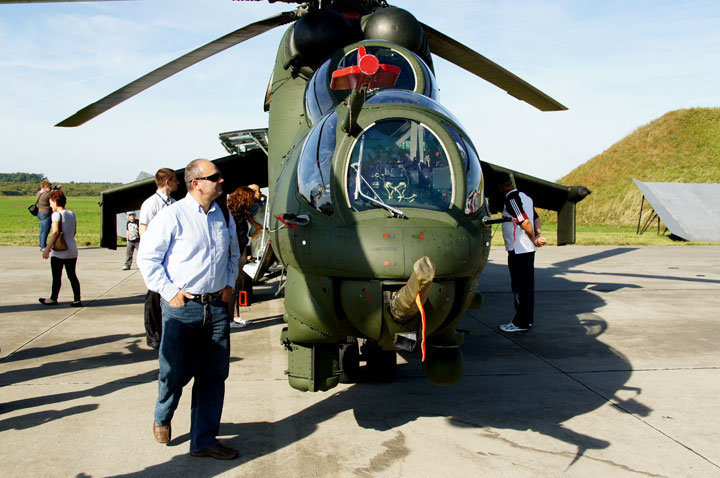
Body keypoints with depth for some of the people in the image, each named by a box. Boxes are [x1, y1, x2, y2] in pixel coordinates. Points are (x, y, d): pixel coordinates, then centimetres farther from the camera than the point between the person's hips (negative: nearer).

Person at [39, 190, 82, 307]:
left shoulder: (56, 214, -12)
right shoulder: (72, 213, 8)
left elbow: (56, 232, -18)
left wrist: (47, 248, -16)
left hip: (59, 252, -6)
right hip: (72, 250, 6)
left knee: (56, 276, 7)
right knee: (72, 275, 10)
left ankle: (53, 299, 21)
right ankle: (77, 300, 8)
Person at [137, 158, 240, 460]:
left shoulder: (224, 217, 10)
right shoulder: (172, 216, -7)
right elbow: (147, 257, -4)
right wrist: (169, 291, -8)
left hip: (217, 307, 5)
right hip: (182, 307, -4)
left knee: (213, 375, 6)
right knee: (175, 372, 5)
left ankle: (204, 440, 20)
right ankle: (162, 418, 38)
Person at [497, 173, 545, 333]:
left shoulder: (511, 199, -15)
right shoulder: (525, 197, 13)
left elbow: (525, 221, -21)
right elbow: (536, 219, 16)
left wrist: (534, 240, -10)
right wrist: (537, 237, 4)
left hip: (518, 250, -9)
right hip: (528, 249, 9)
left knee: (519, 287, -3)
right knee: (527, 285, 14)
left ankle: (521, 323, 3)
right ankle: (528, 319, 23)